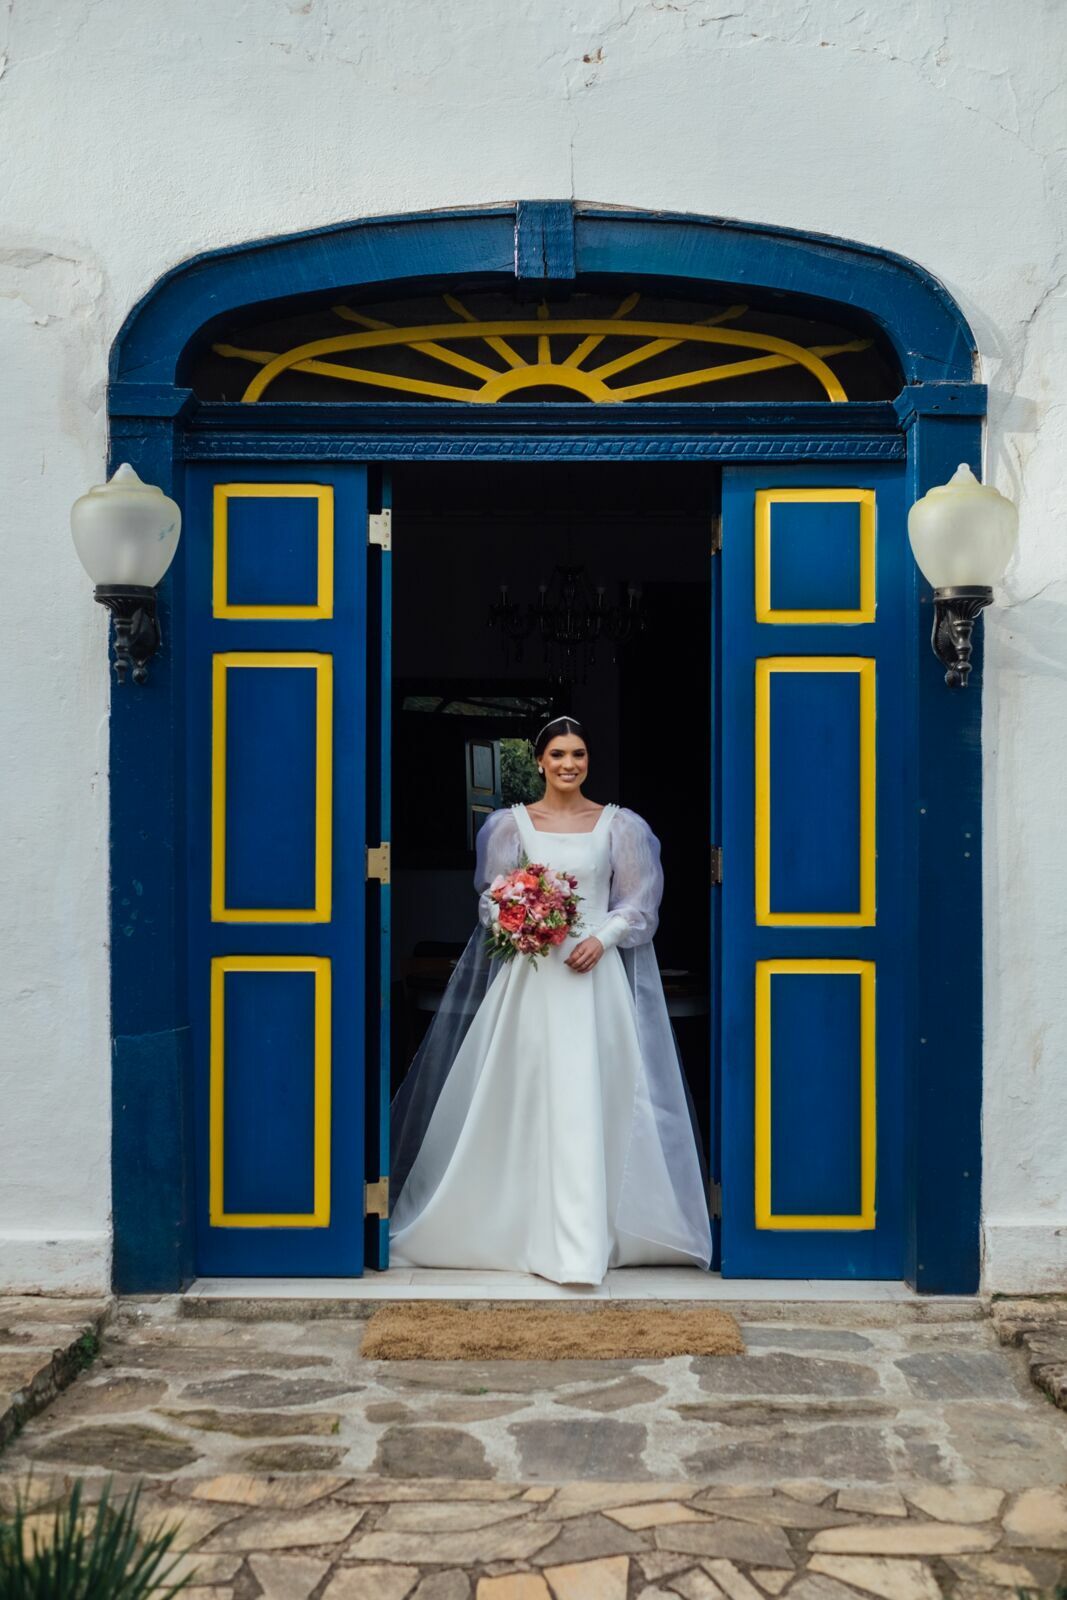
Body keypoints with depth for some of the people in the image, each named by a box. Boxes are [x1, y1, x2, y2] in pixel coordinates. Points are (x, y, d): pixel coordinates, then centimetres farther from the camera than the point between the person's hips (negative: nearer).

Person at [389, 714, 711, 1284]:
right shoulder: (512, 823, 6)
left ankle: (579, 1242, 0)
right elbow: (491, 898, 7)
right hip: (528, 974, 1)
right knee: (525, 1098, 2)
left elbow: (636, 902, 5)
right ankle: (526, 1224, 16)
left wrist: (601, 939, -12)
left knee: (587, 1099, -5)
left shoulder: (618, 824, 5)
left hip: (596, 974, -1)